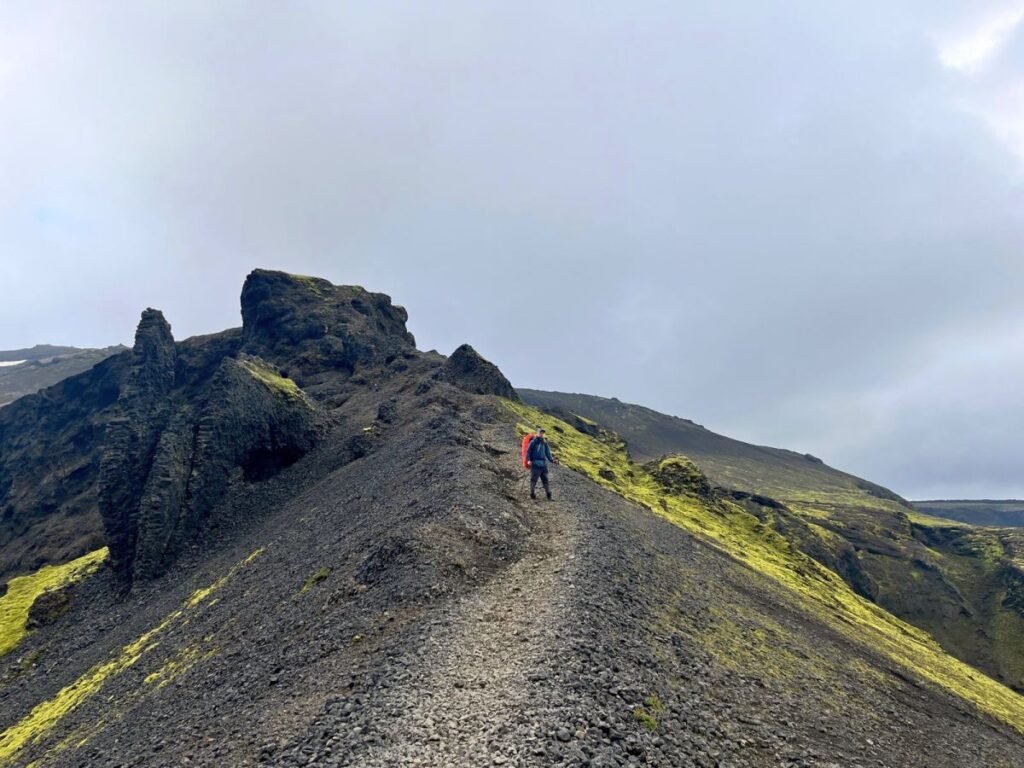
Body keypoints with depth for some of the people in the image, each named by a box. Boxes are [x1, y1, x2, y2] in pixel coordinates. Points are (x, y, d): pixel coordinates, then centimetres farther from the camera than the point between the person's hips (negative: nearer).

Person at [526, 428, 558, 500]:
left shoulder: (545, 443, 15)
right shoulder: (533, 442, 0)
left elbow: (548, 453, 20)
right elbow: (528, 451, -1)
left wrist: (552, 460, 8)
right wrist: (529, 460, -14)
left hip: (543, 464, 4)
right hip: (535, 464, -4)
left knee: (545, 479, 4)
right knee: (534, 479, -3)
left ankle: (549, 494, 7)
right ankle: (532, 494, 6)